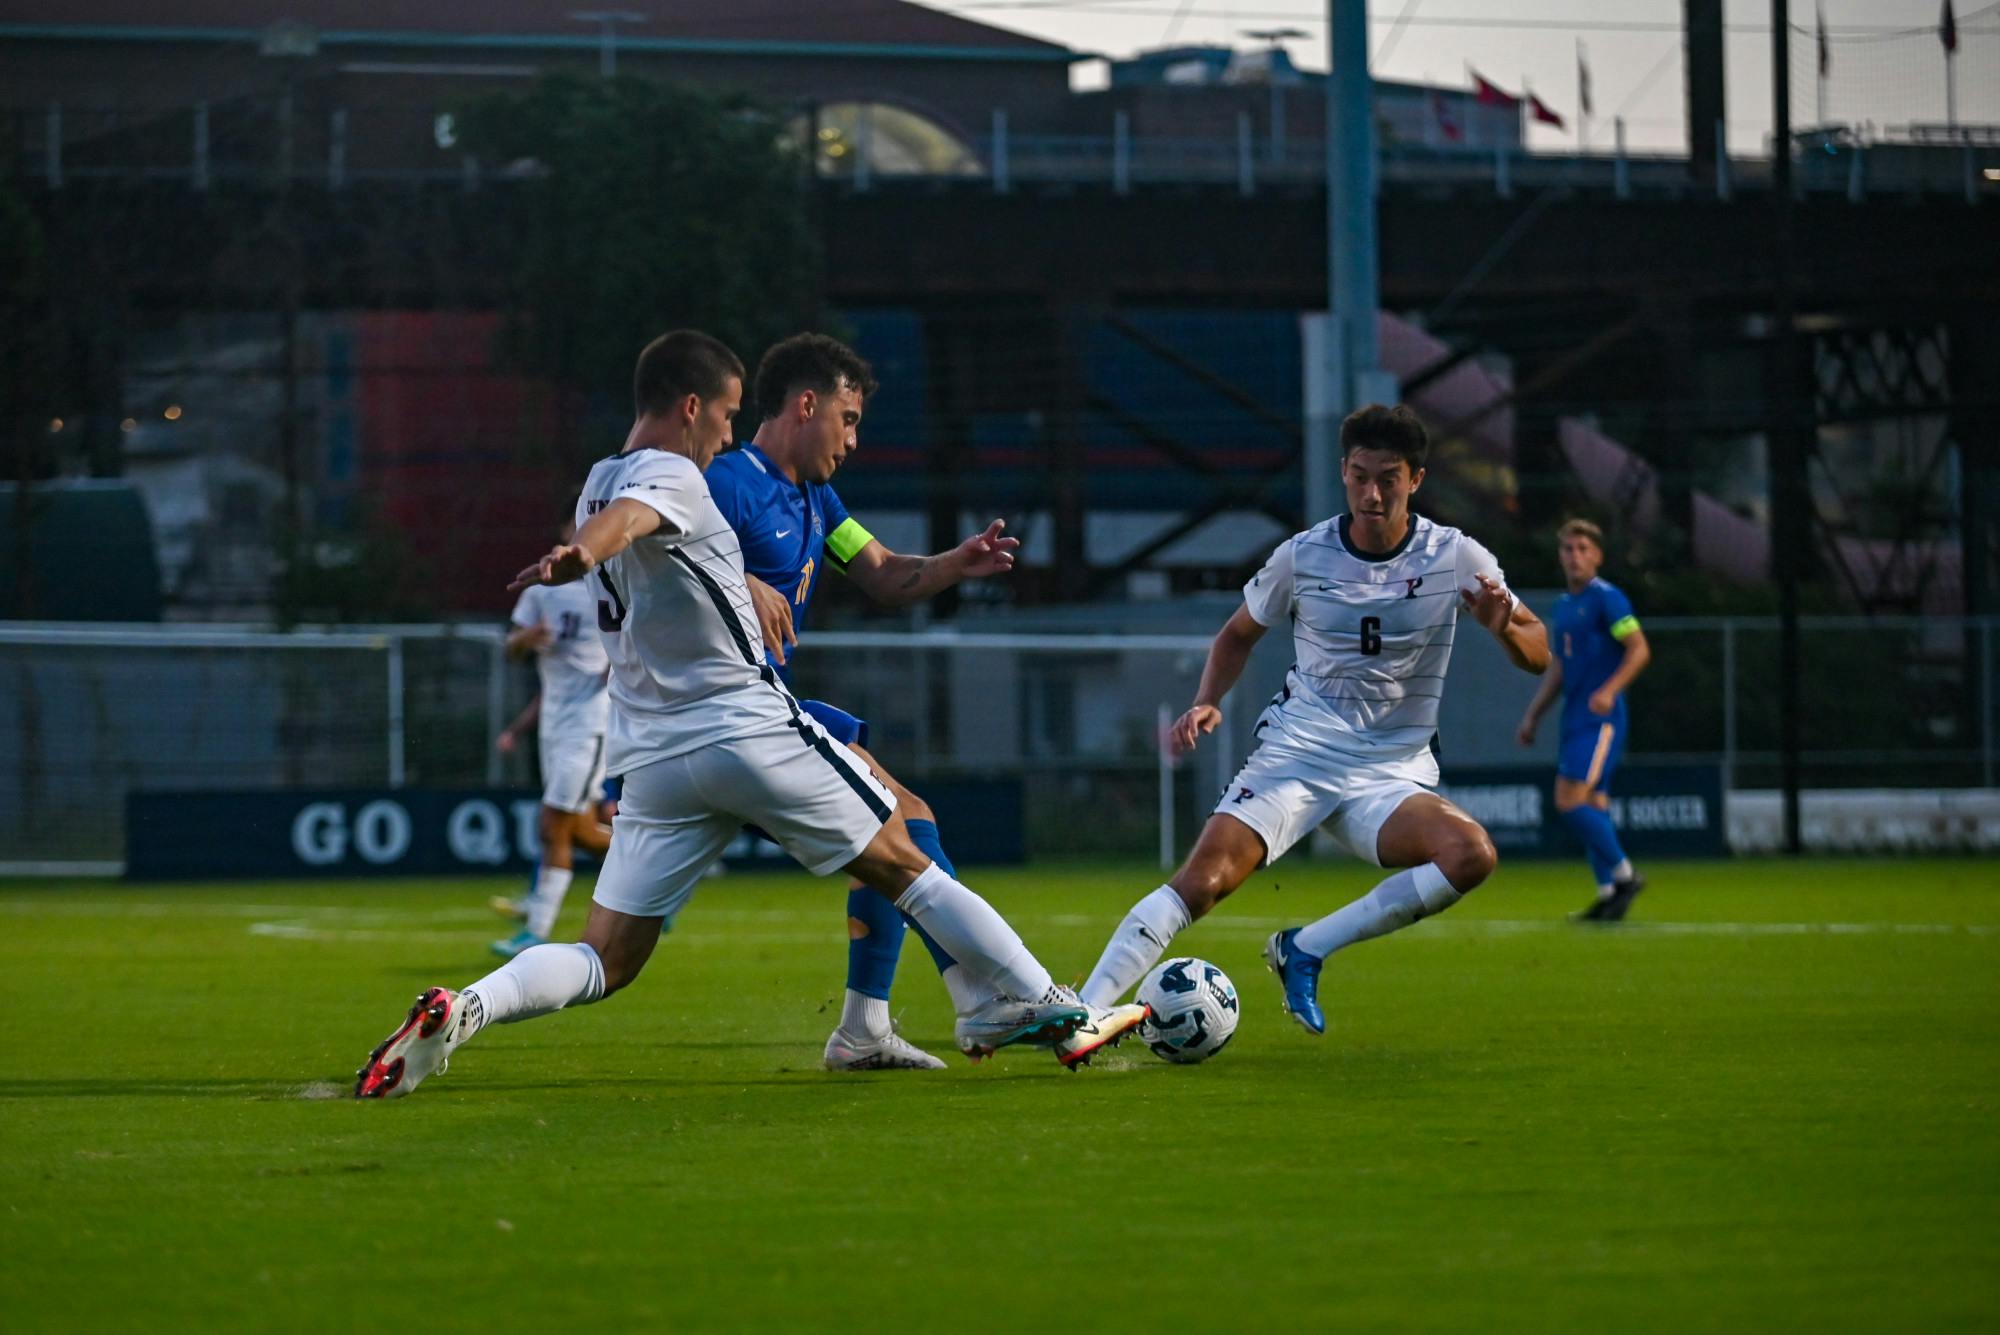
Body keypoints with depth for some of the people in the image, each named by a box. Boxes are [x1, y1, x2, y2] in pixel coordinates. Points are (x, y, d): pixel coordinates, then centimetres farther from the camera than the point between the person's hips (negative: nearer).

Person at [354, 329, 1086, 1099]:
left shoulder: (598, 485, 17)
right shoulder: (668, 477, -8)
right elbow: (622, 522, -31)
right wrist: (579, 555, -54)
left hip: (652, 759, 7)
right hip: (749, 731, -7)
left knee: (605, 963, 0)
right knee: (901, 867, 10)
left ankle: (461, 1012, -24)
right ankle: (1036, 1003, 15)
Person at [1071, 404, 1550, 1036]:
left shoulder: (1456, 558, -2)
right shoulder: (1303, 556, 0)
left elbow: (1538, 654, 2)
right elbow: (1238, 633, 17)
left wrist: (1503, 628, -21)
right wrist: (1207, 702, -2)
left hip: (1395, 771, 1)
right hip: (1296, 748, -1)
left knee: (1472, 854, -29)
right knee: (1203, 880, -23)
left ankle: (1305, 949, -16)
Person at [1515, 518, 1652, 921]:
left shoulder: (1607, 598, -8)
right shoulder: (1563, 606, 18)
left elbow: (1639, 650, -14)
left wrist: (1609, 691, -26)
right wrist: (1532, 715, 23)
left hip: (1600, 718, -9)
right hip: (1575, 718, 9)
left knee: (1571, 800, -15)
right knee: (1592, 803, 6)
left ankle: (1623, 874, -5)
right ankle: (1609, 893, 7)